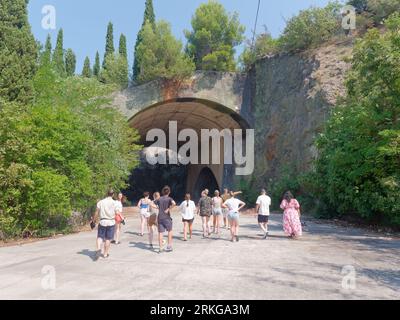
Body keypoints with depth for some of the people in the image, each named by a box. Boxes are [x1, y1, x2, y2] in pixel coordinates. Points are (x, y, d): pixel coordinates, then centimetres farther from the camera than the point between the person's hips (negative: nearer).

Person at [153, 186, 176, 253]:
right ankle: (169, 246, 17)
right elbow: (174, 203, -27)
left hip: (160, 218, 3)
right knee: (170, 231, 16)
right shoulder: (169, 199, -6)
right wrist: (168, 209, -18)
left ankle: (161, 248, 6)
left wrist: (157, 208, 15)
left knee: (160, 233, 5)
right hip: (167, 218, -3)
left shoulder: (159, 199, 6)